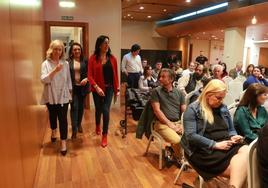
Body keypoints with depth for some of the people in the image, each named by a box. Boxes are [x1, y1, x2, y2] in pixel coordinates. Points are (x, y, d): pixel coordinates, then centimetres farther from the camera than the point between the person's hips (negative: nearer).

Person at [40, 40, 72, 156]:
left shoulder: (65, 63, 1)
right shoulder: (46, 63, -4)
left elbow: (68, 79, 7)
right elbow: (43, 80, -16)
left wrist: (70, 91, 8)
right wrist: (55, 70, -27)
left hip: (63, 96, 0)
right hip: (50, 96, 0)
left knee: (63, 118, -3)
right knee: (53, 116, 19)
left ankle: (63, 143, 5)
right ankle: (53, 131, 49)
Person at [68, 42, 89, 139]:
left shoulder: (85, 61, 3)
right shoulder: (68, 61, 0)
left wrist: (86, 79, -14)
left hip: (82, 87, 2)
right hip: (72, 87, -2)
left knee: (81, 107, 13)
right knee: (74, 107, -7)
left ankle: (79, 124, 32)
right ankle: (74, 129, -3)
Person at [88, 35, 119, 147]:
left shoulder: (112, 58, 1)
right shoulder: (93, 58, -6)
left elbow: (115, 75, 2)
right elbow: (90, 75, -9)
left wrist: (117, 89, 2)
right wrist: (96, 87, -20)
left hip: (109, 88, 1)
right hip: (97, 89, 0)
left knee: (106, 111, -6)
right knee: (98, 109, 16)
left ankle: (105, 135, 8)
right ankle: (97, 125, 48)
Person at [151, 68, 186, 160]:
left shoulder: (179, 92, 11)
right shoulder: (156, 91, 1)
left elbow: (184, 110, 9)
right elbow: (157, 110, -6)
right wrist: (169, 124, -12)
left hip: (178, 122, 4)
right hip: (163, 123, -3)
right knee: (177, 141, -28)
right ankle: (180, 158, 5)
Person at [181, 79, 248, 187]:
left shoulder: (223, 108, 14)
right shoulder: (193, 109, -7)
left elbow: (231, 129, 24)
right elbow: (191, 136, -16)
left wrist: (233, 136, 0)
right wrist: (215, 145, -19)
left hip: (226, 146, 7)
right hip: (205, 150, -6)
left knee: (247, 150, -28)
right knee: (241, 168, -27)